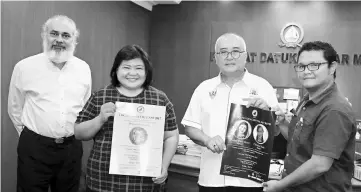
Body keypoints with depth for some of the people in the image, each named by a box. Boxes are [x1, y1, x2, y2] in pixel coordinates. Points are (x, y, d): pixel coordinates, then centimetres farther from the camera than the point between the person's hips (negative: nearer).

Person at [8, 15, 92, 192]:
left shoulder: (84, 68, 1)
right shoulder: (24, 67, -7)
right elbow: (15, 109, 5)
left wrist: (75, 133, 13)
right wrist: (31, 137, 9)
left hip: (71, 148, 3)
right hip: (34, 149, -2)